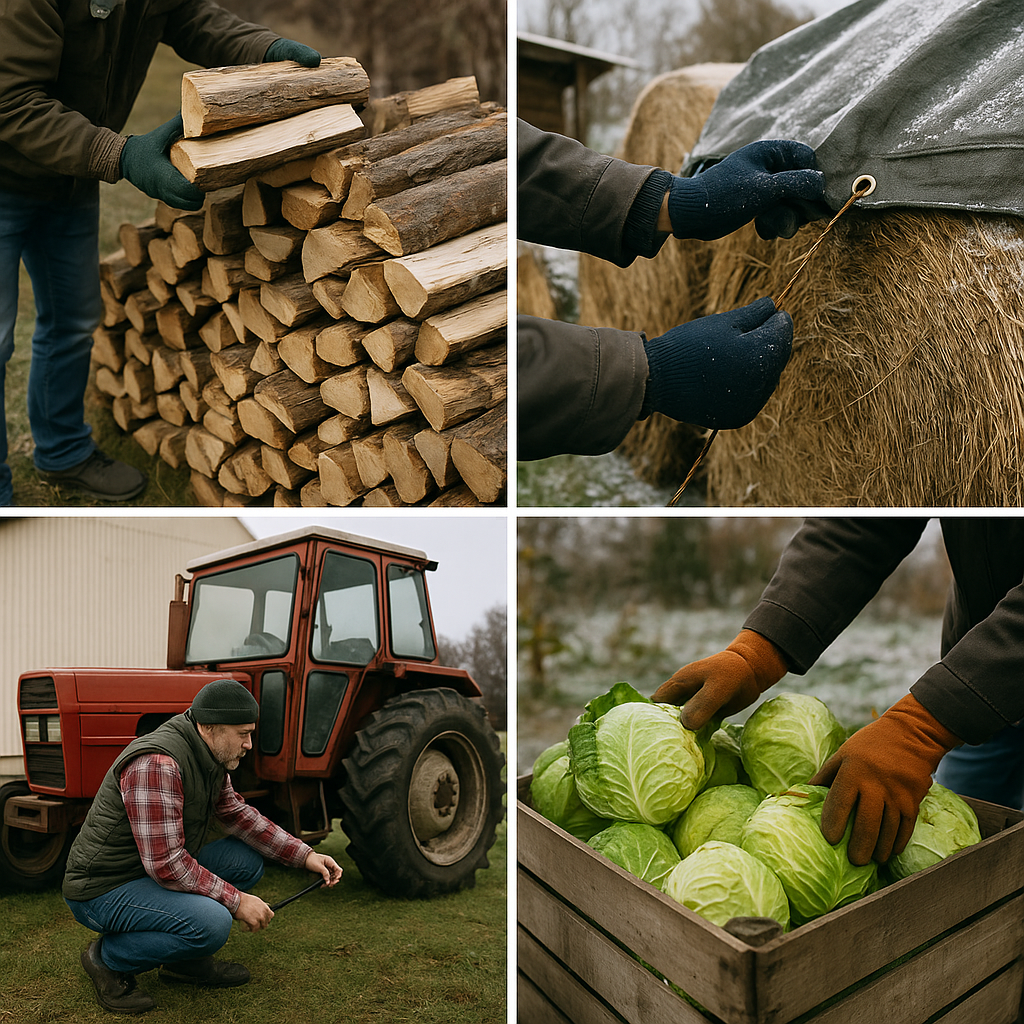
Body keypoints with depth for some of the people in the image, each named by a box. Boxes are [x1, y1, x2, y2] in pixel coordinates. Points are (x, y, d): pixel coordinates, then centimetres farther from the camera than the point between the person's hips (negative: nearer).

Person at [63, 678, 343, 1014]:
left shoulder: (208, 758, 4)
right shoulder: (157, 763, -28)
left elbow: (236, 813, 14)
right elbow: (165, 863, -30)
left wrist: (305, 855, 4)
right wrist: (236, 900, -22)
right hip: (103, 889, -10)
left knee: (247, 857, 1)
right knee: (212, 922, -30)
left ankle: (185, 959, 10)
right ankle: (109, 959, -6)